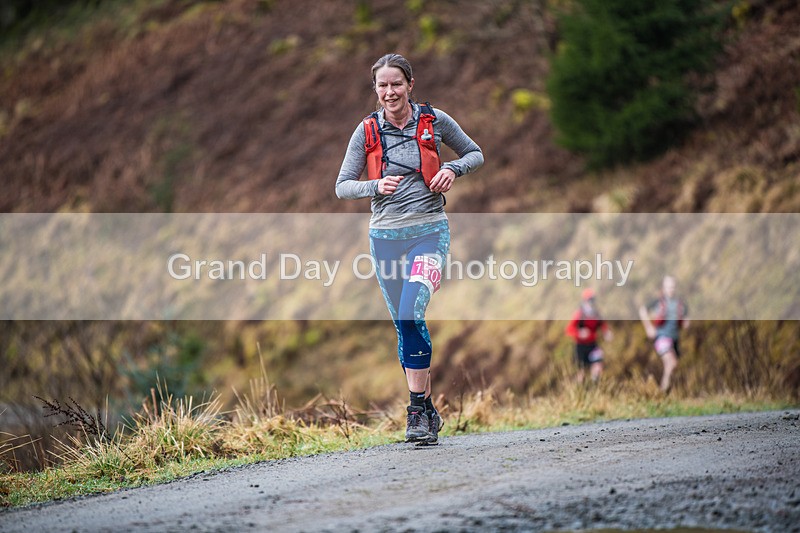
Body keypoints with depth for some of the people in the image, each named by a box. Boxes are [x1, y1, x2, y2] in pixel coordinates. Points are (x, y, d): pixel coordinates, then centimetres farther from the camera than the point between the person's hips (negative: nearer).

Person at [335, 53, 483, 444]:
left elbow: (475, 154, 13)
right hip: (385, 235, 3)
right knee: (406, 326, 6)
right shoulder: (367, 131, 3)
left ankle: (417, 409, -15)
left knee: (410, 316, -21)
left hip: (429, 231, -3)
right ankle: (428, 412, 16)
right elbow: (342, 186, 4)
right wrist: (375, 187, -15)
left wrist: (454, 169, -8)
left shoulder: (434, 121, 0)